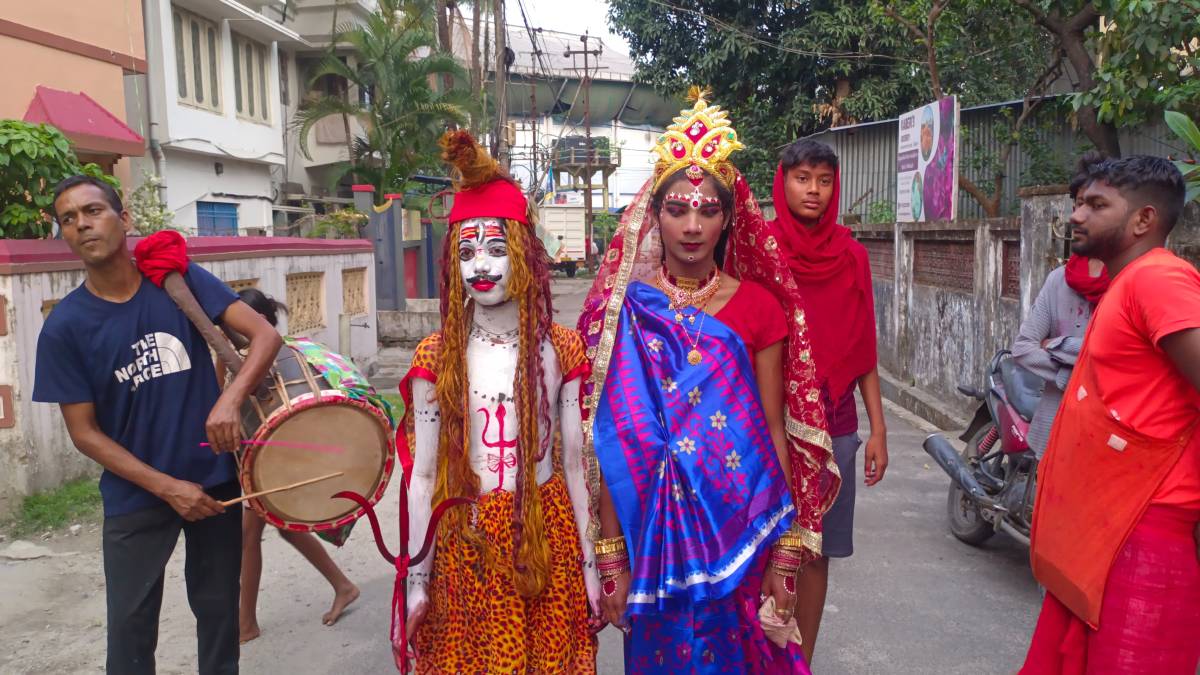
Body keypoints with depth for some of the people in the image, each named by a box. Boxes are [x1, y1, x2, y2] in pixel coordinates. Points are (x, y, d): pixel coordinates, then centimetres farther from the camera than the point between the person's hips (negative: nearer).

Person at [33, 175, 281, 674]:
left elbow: (265, 334, -12)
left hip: (215, 477, 1)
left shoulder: (179, 278, -6)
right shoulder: (65, 326, -8)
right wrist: (167, 487, -14)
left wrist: (231, 398, -30)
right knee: (131, 623, 9)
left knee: (218, 607, 14)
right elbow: (84, 432, -6)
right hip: (135, 497, -1)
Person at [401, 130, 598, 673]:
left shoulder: (561, 349, -2)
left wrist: (588, 564, 3)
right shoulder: (437, 358, -4)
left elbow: (574, 463, 1)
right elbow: (423, 475, -2)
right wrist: (417, 580, -2)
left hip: (548, 538, 1)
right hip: (466, 544, 0)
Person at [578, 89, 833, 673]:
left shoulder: (757, 307, -2)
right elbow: (612, 440, -5)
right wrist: (610, 560, -6)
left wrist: (784, 556, -2)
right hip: (652, 532, 0)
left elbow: (775, 432, 0)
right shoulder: (624, 309, -3)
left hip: (738, 534, 1)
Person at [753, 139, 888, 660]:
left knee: (817, 549, 10)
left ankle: (803, 661, 26)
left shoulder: (851, 255, 4)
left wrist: (878, 428, 4)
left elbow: (863, 348, 7)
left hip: (834, 424, 3)